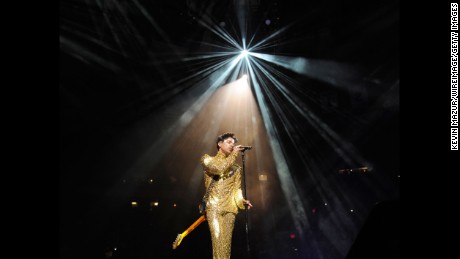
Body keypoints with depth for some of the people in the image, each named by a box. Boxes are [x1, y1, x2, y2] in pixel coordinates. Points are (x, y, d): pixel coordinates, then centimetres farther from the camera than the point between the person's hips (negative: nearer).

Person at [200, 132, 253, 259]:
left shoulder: (236, 167, 19)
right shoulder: (207, 159, 8)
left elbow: (237, 188, 11)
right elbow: (219, 168, -13)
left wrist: (242, 200, -8)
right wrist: (234, 154, -4)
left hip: (230, 207, 4)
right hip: (214, 206, -3)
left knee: (226, 243, 1)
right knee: (218, 242, -13)